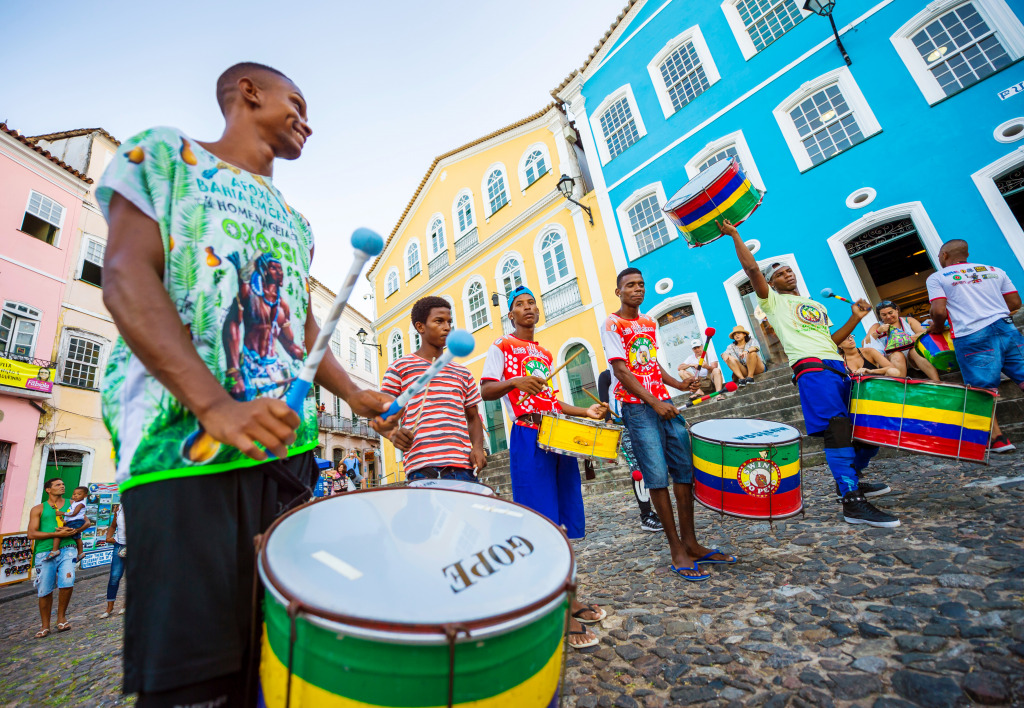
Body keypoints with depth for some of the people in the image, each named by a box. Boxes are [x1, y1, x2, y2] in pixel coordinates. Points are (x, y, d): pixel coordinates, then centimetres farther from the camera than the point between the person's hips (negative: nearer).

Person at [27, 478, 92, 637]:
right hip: (45, 552, 0)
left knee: (67, 583, -14)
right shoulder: (38, 509, 8)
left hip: (67, 549, 0)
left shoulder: (71, 503, 14)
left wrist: (75, 531, -7)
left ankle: (61, 618, 9)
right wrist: (57, 534, -13)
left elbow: (87, 522, 13)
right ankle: (45, 626, 22)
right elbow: (32, 534, -1)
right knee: (45, 591, 4)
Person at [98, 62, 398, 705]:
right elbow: (126, 279, -6)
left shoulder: (295, 224, 25)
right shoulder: (163, 153, 9)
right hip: (186, 443, -5)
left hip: (287, 444, 6)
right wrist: (214, 405, -20)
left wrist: (354, 395, 6)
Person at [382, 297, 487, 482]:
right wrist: (394, 434, -14)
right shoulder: (401, 367, 9)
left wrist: (478, 447, 4)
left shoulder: (462, 373, 19)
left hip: (462, 465, 4)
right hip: (422, 468, -3)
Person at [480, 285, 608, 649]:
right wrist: (514, 381, -25)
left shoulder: (546, 354, 22)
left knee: (566, 522, 11)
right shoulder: (501, 347, 3)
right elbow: (485, 390, -7)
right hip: (528, 438, -7)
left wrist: (585, 412, 14)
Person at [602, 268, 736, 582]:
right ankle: (677, 552, 7)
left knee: (685, 468, 7)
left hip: (663, 402, 7)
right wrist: (654, 403, -17)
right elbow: (621, 371, -13)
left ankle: (691, 543, 20)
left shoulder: (649, 323, 17)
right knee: (658, 476, -5)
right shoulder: (611, 325, -5)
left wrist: (678, 384, 6)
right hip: (637, 407, -7)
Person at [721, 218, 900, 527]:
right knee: (838, 428, -18)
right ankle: (852, 502, -17)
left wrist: (855, 319, 16)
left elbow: (831, 339, 27)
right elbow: (752, 269, -2)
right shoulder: (773, 302, 10)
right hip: (811, 368, -8)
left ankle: (850, 480, 27)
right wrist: (735, 235, 1)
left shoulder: (818, 306, 31)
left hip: (838, 368, 8)